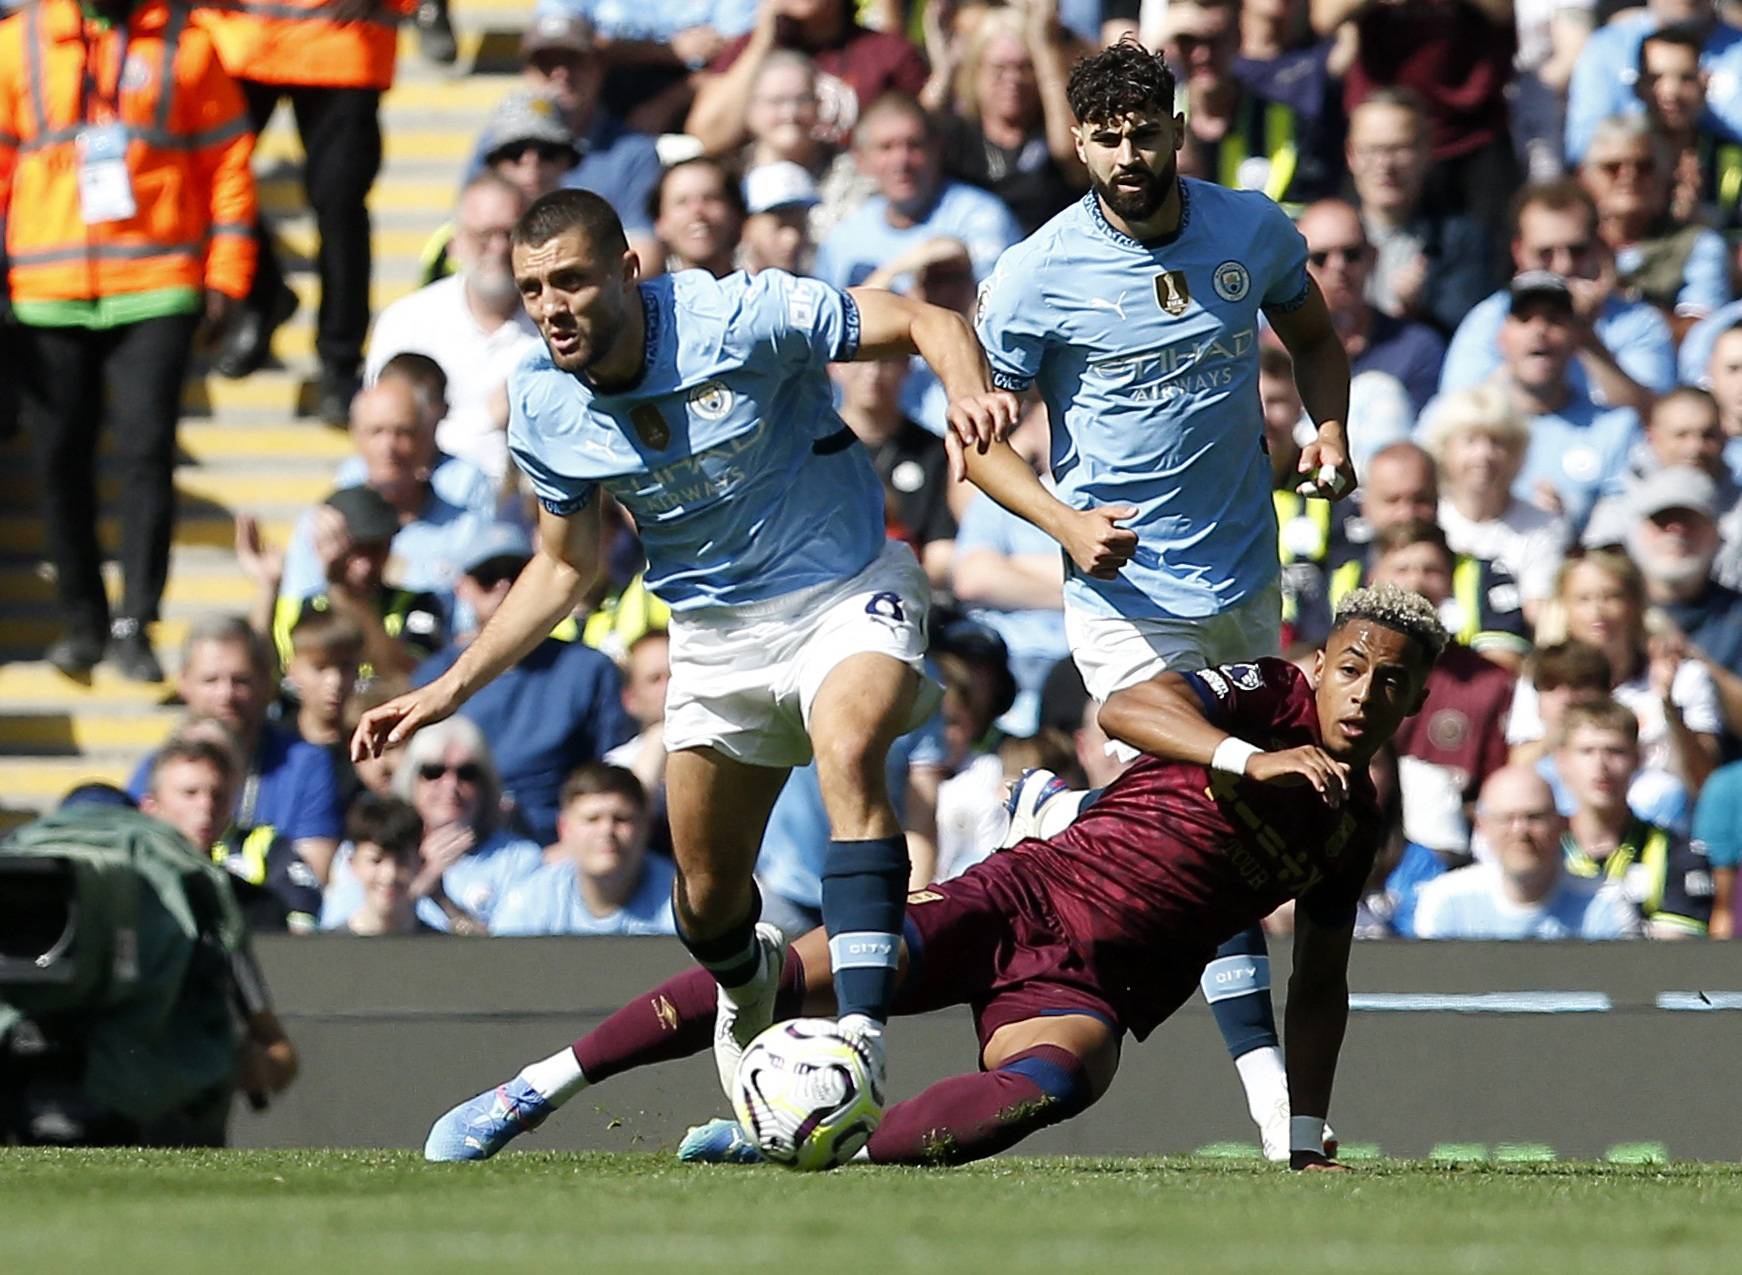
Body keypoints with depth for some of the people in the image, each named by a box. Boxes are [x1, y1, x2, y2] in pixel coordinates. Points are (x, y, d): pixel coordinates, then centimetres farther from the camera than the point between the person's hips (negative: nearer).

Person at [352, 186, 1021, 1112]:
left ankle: (861, 1033, -41)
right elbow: (566, 567, 8)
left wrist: (968, 395, -41)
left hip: (846, 591, -4)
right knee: (709, 897, 8)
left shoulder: (741, 319, -24)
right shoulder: (542, 409, -9)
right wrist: (450, 689, 3)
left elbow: (926, 324, -19)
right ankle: (747, 988, 47)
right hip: (716, 632, 4)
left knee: (848, 753, -35)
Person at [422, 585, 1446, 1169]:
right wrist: (1250, 759, -33)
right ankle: (538, 1089, -4)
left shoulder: (1356, 830, 13)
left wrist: (1307, 1143, 16)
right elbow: (1127, 706, -18)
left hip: (1089, 989, 2)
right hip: (1029, 894, -2)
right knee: (784, 981, -18)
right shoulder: (1271, 697, 0)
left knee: (1049, 1083, -36)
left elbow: (1321, 984, 22)